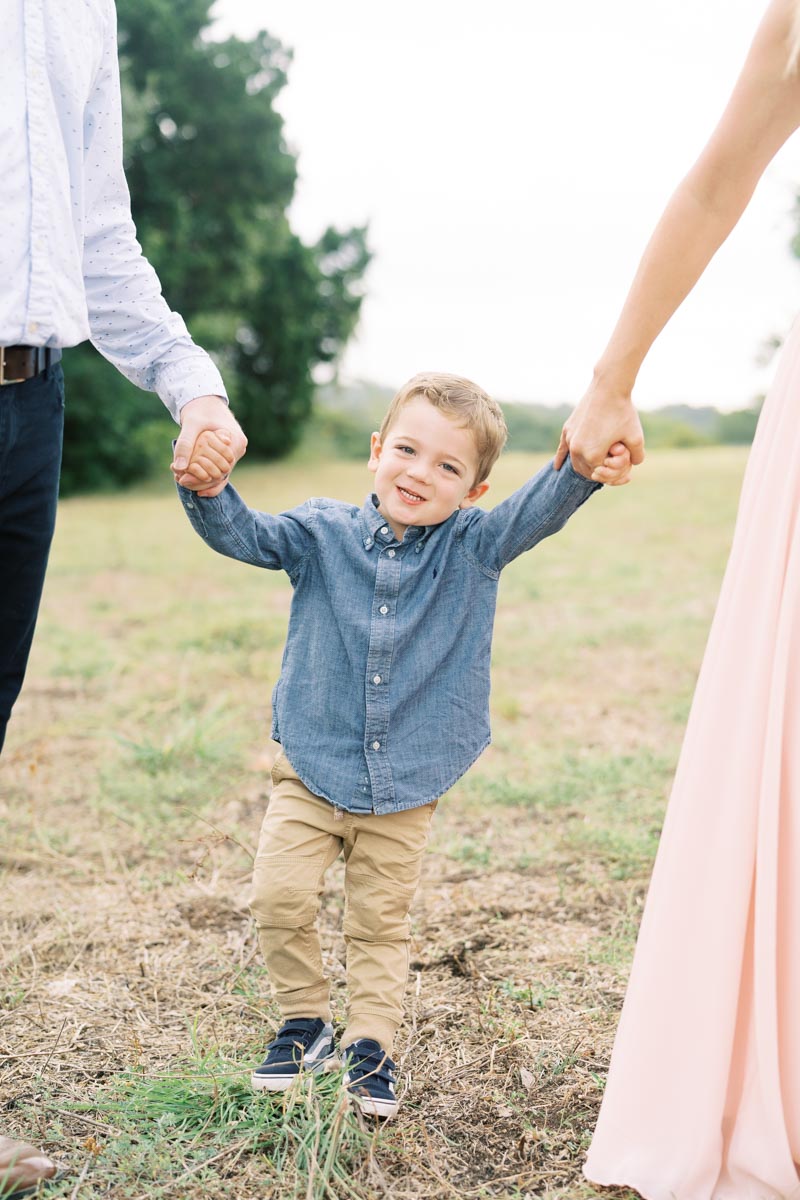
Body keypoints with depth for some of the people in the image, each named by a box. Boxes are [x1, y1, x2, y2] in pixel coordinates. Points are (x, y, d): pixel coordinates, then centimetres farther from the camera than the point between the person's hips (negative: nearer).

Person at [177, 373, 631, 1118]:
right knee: (279, 896, -6)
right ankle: (306, 1023, 17)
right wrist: (207, 491, -36)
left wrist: (581, 469, -43)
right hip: (312, 768, 0)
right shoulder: (323, 533, -4)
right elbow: (242, 535, -13)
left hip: (405, 785, 0)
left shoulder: (473, 547, -6)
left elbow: (537, 511, -21)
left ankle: (371, 1045, 26)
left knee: (380, 923, 10)